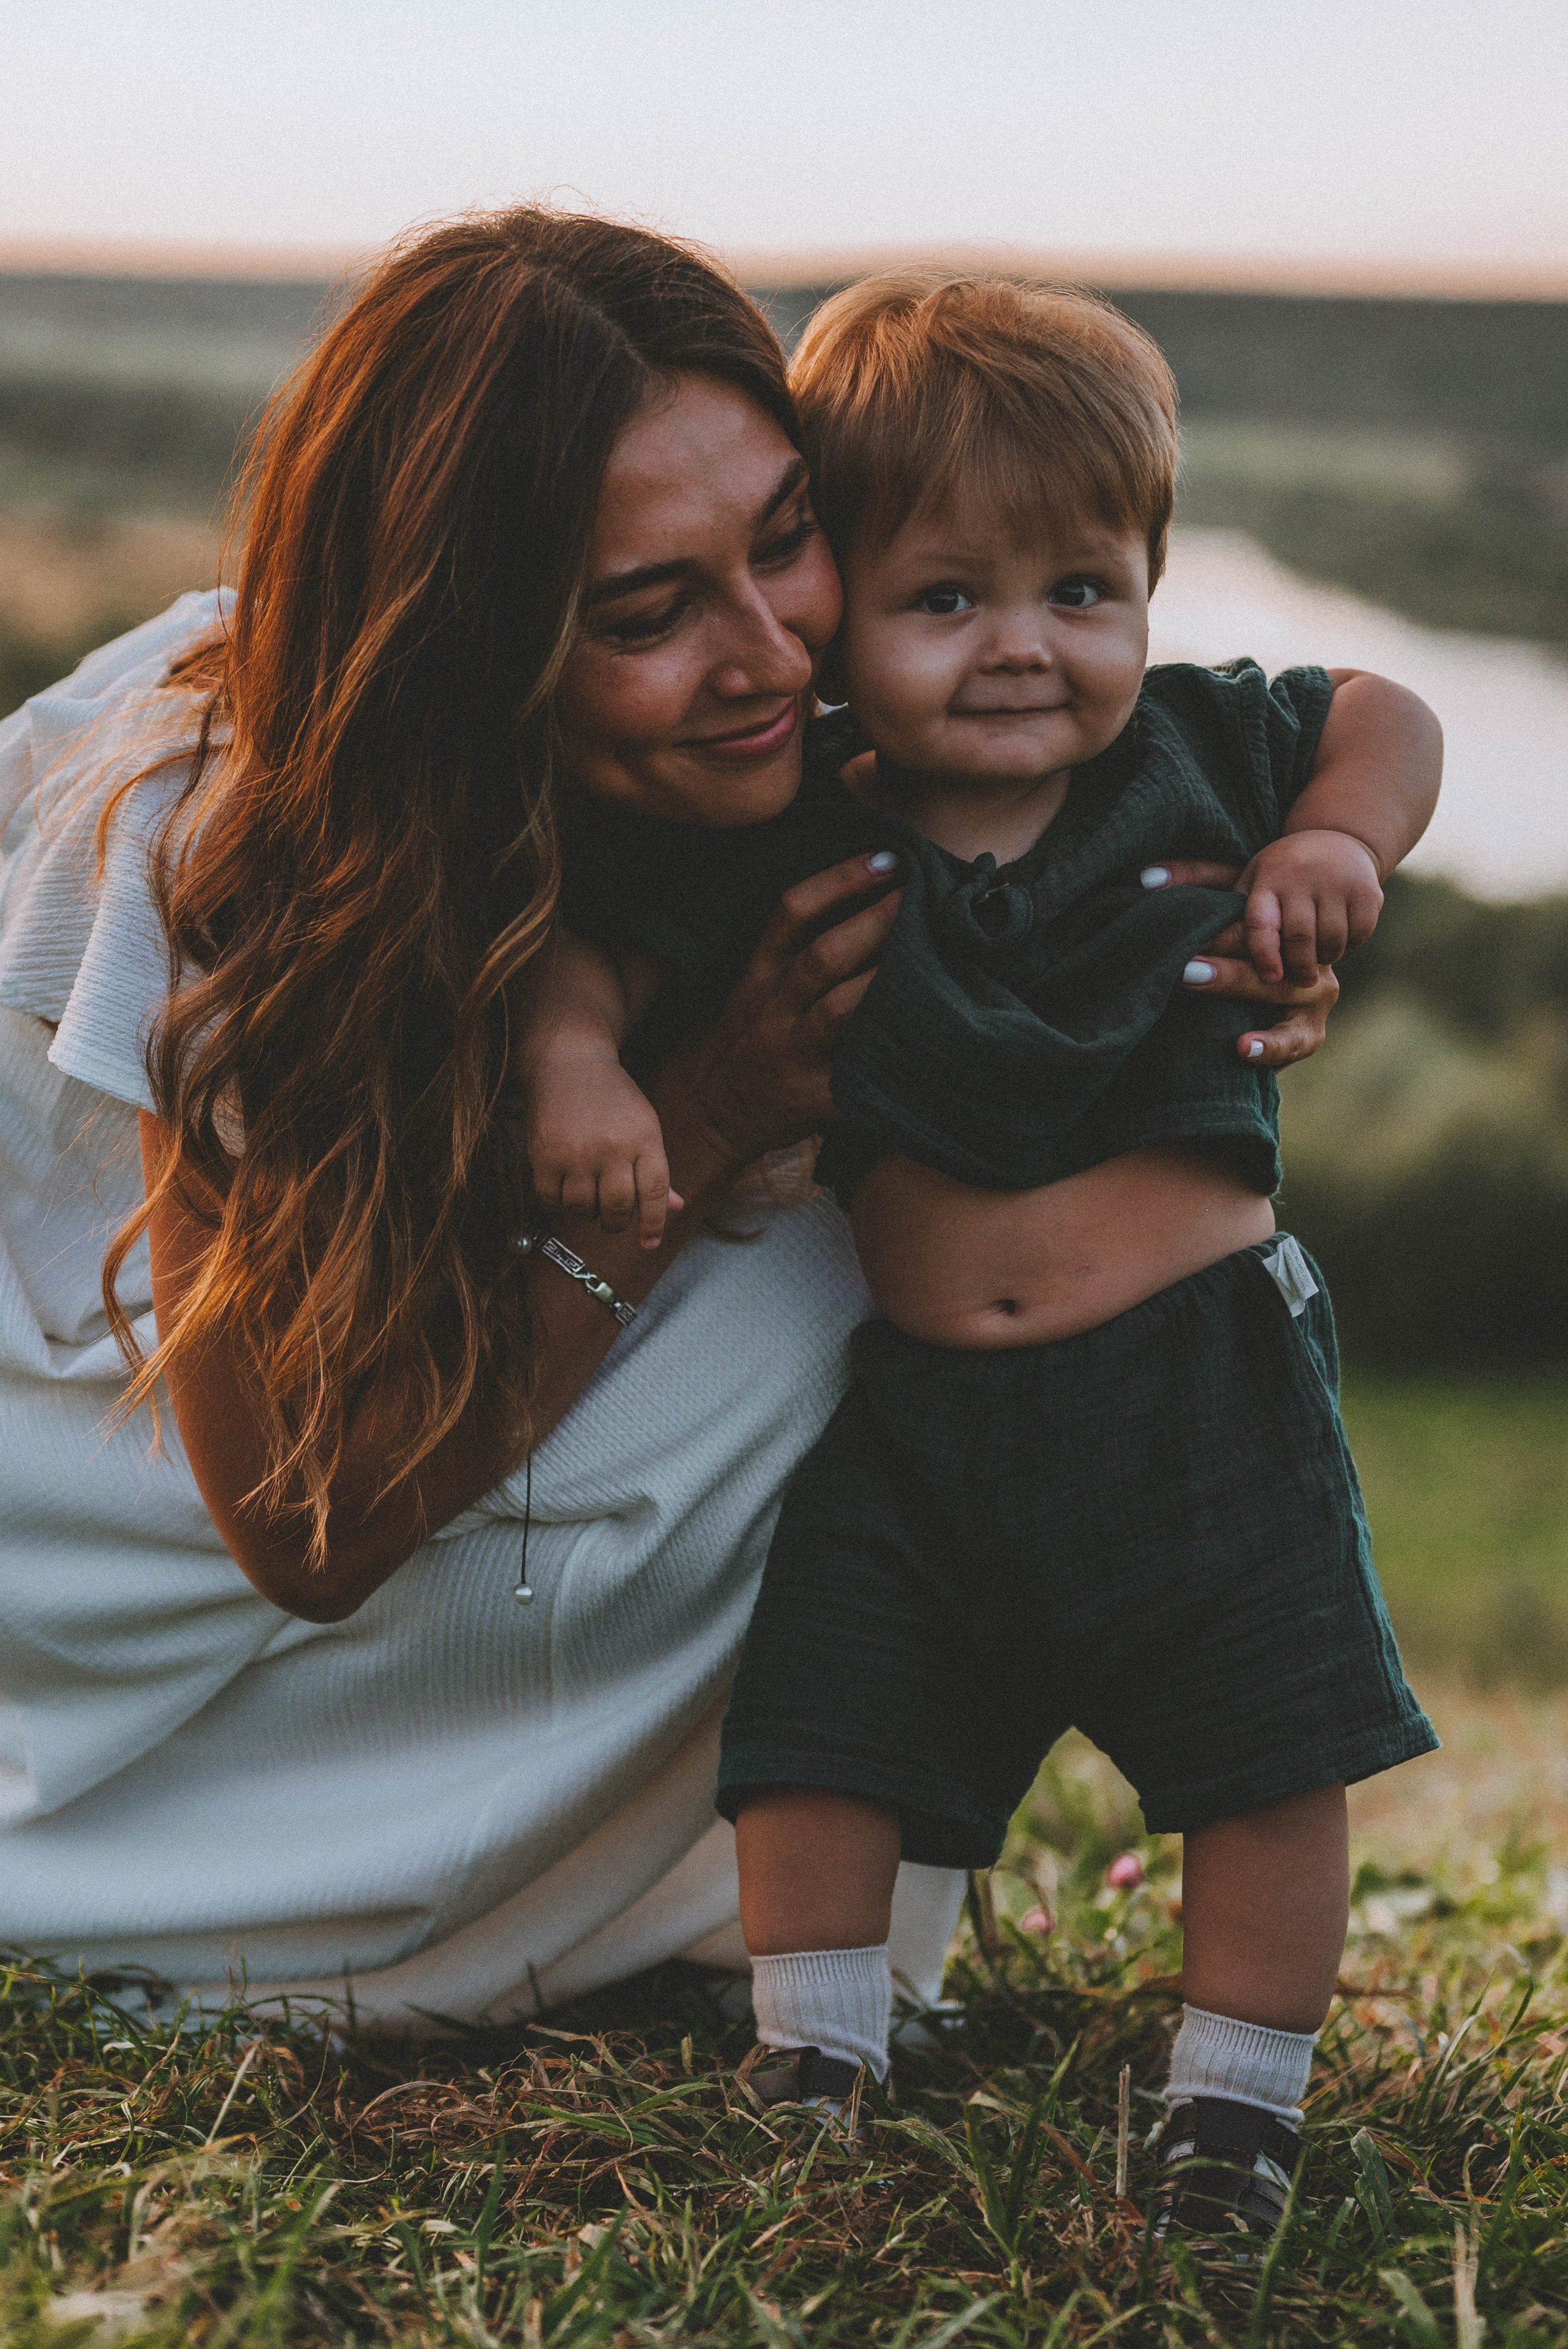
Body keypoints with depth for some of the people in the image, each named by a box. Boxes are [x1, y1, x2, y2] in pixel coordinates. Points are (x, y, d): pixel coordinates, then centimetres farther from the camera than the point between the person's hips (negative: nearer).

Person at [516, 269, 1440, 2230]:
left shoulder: (1192, 755, -3)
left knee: (1269, 1752, 1)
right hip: (922, 1401, 1)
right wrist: (576, 1058, -21)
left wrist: (1336, 846, -6)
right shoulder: (788, 838, -5)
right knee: (811, 1733, 1)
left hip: (1194, 1372, 0)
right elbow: (599, 942, -2)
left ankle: (1236, 2109, 19)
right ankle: (809, 2070, 21)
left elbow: (1385, 716, 13)